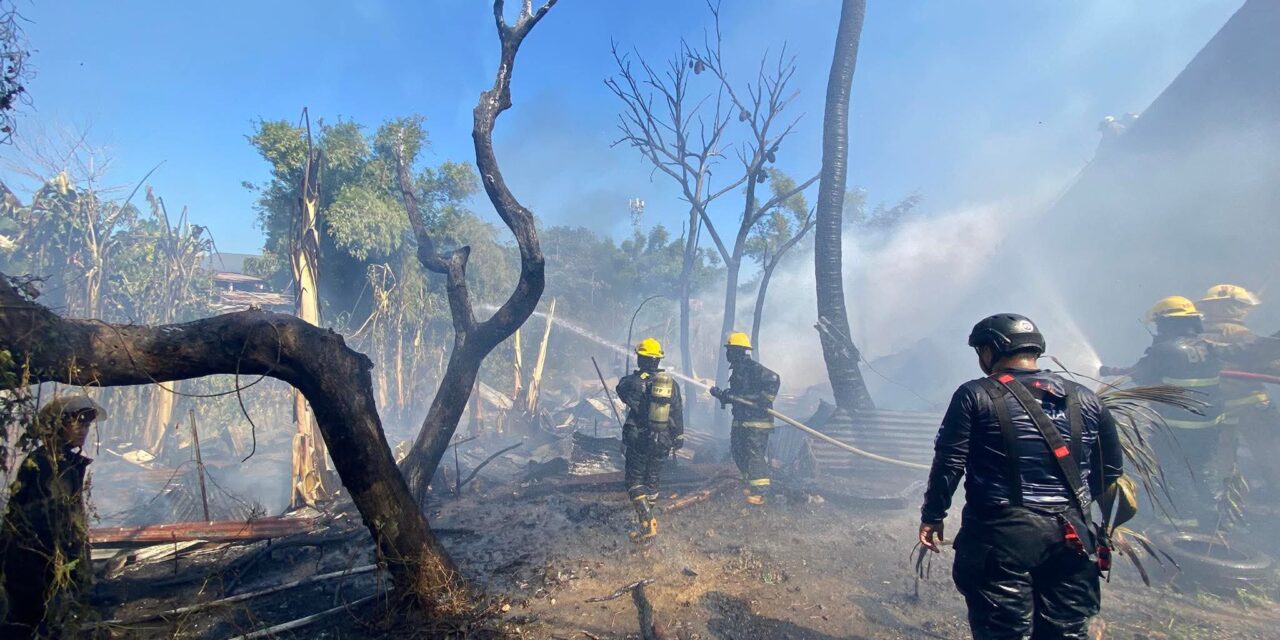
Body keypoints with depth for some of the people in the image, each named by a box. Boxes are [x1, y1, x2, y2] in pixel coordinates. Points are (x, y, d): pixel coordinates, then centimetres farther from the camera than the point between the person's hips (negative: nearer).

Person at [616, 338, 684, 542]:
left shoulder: (634, 381, -14)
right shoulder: (672, 383, 0)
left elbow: (621, 390, 9)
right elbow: (678, 414, 6)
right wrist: (678, 438, 15)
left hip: (638, 440, -4)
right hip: (662, 443, 5)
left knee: (634, 481, 3)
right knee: (652, 480, 19)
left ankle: (648, 524, -9)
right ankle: (649, 517, 29)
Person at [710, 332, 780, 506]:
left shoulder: (754, 368, -14)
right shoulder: (736, 370, 16)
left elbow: (774, 380, -24)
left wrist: (764, 400, -27)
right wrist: (720, 394, 7)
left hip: (757, 420, -10)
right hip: (741, 420, 10)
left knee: (755, 454, -10)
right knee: (739, 453, 15)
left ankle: (759, 491, -4)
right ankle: (752, 484, 28)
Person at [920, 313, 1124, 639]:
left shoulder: (975, 395, -8)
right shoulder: (1085, 399, 7)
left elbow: (949, 464, -10)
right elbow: (1111, 467, 13)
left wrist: (932, 516, 1)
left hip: (1002, 533, -5)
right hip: (1071, 535, 5)